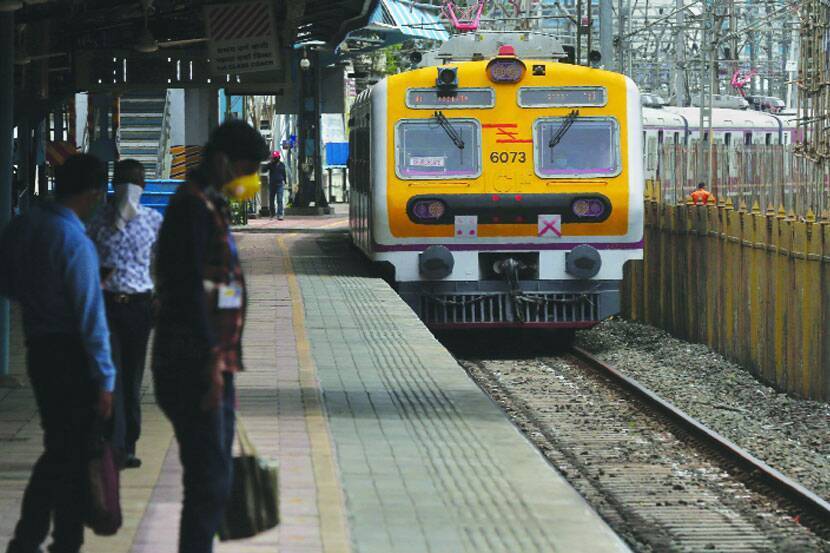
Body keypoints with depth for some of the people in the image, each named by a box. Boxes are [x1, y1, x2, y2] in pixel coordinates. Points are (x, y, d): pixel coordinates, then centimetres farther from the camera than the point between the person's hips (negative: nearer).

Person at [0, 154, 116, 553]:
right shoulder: (75, 242, -20)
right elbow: (91, 317, -19)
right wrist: (104, 380, -15)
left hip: (37, 350, 7)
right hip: (71, 356, -7)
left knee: (57, 449, 18)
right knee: (74, 455, 4)